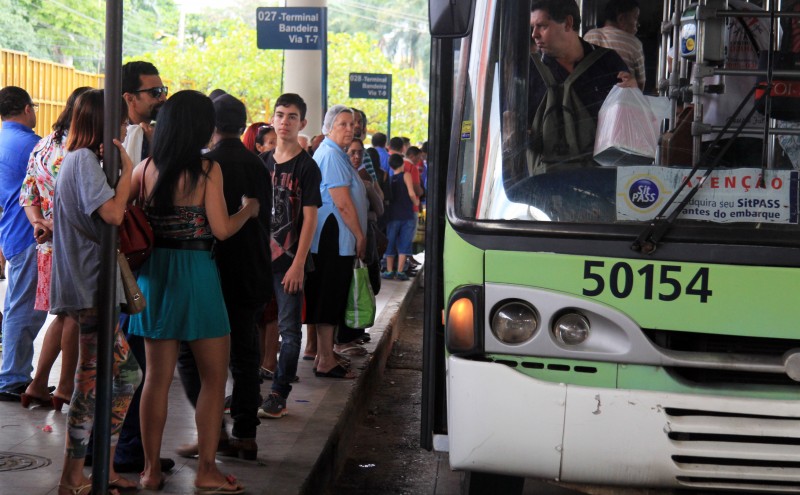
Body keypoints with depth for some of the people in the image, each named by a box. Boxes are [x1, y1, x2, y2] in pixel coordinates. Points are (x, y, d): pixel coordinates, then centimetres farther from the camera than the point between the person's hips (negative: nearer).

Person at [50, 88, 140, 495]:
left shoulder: (82, 160, 20)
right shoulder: (84, 159, -12)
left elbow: (107, 217, 21)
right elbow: (112, 214, -22)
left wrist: (117, 168, 11)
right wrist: (127, 170, -11)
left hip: (91, 287, 10)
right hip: (89, 288, -10)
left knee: (126, 374, 12)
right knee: (92, 381, -6)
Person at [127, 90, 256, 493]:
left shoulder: (146, 168, 1)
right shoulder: (208, 170, -10)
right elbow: (222, 229, -10)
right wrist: (249, 209, 7)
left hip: (154, 272, 5)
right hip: (196, 273, -5)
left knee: (157, 376, 11)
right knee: (214, 376, 7)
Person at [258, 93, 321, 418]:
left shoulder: (306, 166, -6)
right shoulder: (262, 163, 11)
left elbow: (309, 218, -10)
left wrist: (298, 263, -15)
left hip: (288, 259, -6)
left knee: (289, 328, 0)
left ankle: (279, 395, 6)